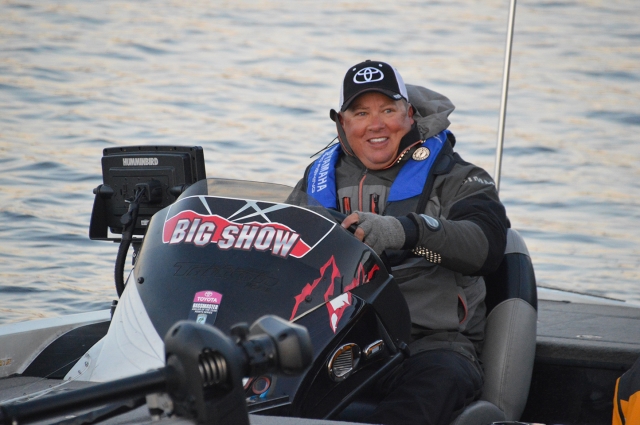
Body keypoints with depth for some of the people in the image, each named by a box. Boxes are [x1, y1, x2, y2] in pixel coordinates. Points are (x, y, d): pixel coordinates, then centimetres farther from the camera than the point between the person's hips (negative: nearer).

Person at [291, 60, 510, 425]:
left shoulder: (451, 176, 8)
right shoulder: (320, 178, 22)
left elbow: (488, 245, -12)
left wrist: (406, 230, -30)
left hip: (429, 342, -3)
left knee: (438, 380, -39)